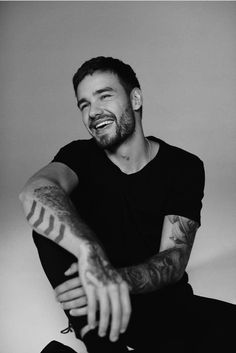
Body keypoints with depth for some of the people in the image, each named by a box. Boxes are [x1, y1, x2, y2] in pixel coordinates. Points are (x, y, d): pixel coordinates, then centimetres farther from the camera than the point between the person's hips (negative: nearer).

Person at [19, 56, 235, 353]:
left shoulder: (184, 167, -5)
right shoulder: (80, 155, -4)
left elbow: (174, 259, -14)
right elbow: (34, 192, -28)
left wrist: (118, 280, -35)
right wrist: (90, 252, -48)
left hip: (162, 302, -1)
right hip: (96, 301, 1)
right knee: (50, 219, -21)